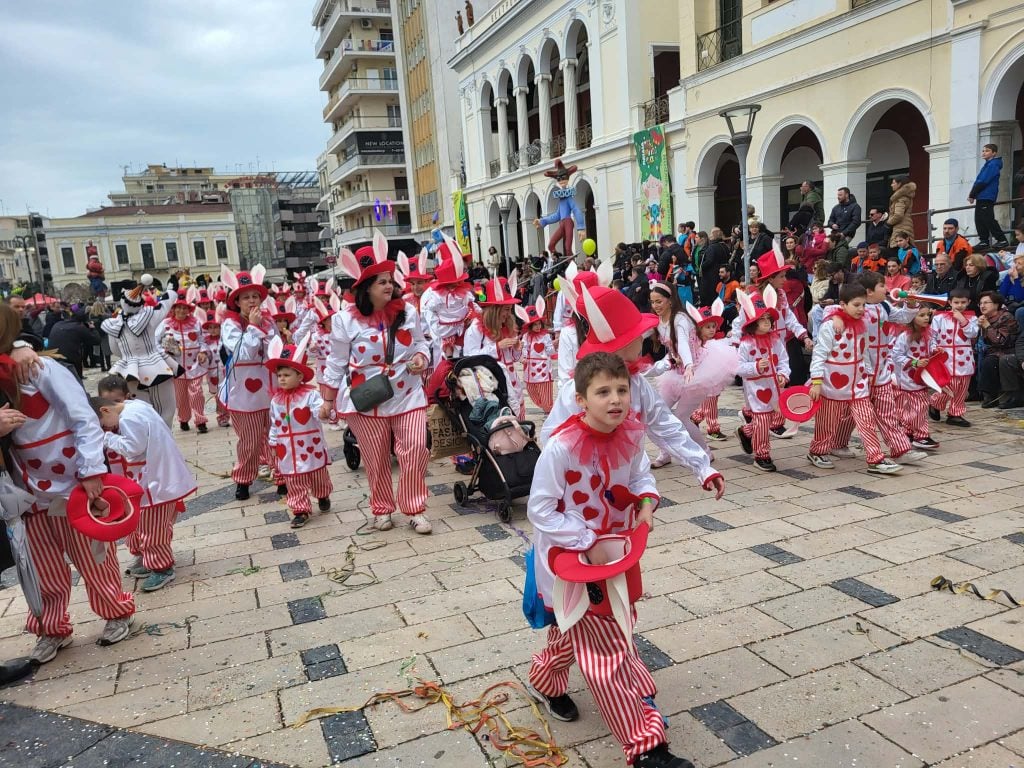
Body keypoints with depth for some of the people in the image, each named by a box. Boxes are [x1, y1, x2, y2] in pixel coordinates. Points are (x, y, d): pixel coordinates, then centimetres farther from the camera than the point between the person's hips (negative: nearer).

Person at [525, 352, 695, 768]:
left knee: (576, 631, 27)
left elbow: (640, 475, 8)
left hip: (612, 550, 7)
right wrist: (586, 545, -23)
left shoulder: (629, 435, -10)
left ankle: (545, 681, 56)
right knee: (609, 651, -4)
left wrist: (646, 499, -14)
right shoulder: (561, 447, -28)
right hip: (569, 557, -7)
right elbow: (540, 510, -22)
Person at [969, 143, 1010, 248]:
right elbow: (978, 181, 18)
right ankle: (984, 241, 11)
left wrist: (972, 195, -12)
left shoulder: (993, 165, -10)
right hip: (982, 197, 10)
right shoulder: (987, 164, 20)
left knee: (988, 220, -11)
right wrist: (972, 194, 6)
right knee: (979, 220, 8)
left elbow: (983, 182, -16)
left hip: (987, 197, -10)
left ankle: (1002, 241, -8)